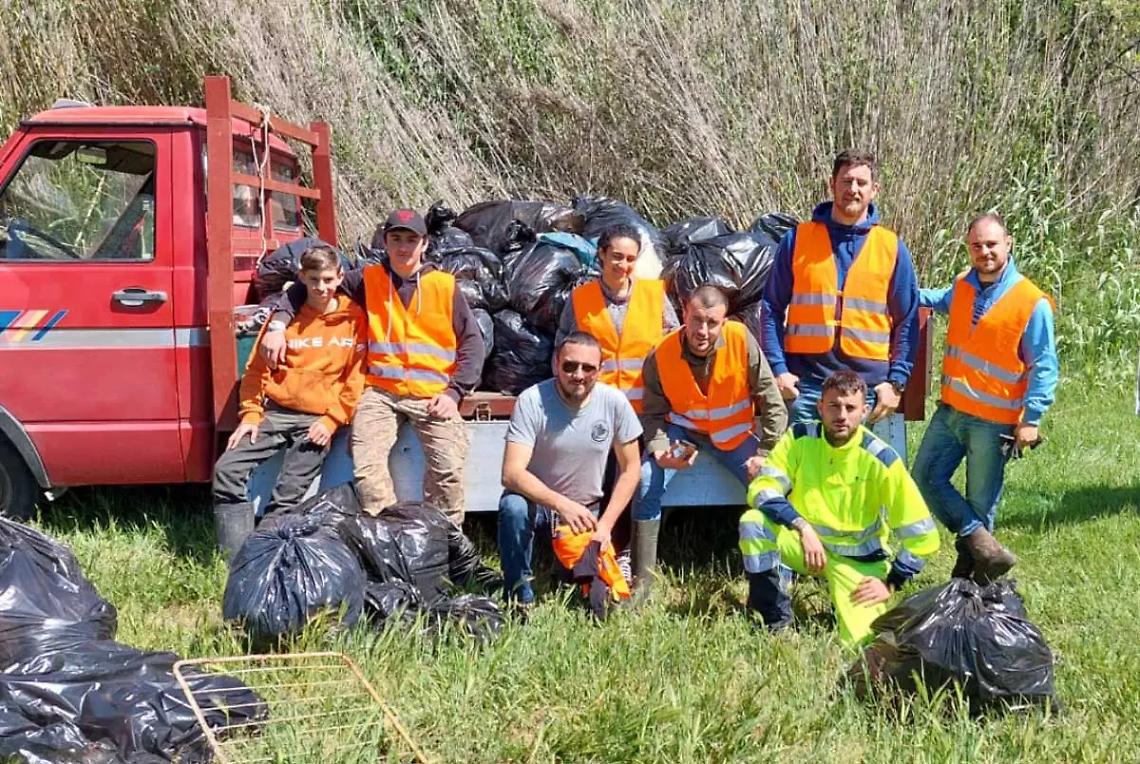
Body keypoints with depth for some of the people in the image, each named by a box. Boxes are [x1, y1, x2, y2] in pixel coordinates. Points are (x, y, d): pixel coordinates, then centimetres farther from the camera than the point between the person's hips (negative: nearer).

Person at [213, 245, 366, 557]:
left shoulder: (354, 318, 2)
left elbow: (356, 377, 1)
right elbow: (257, 369, 9)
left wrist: (332, 420, -7)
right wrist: (250, 414, 0)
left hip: (318, 421, -3)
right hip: (276, 412, 3)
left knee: (287, 496, -13)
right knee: (227, 470, -12)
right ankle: (237, 560, -11)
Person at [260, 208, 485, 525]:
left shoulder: (444, 286, 6)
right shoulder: (367, 280, 8)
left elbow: (472, 342, 6)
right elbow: (305, 288, 15)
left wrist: (454, 393, -6)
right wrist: (277, 323, -1)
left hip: (433, 394, -1)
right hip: (381, 392, 1)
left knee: (448, 468, -21)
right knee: (367, 467, -20)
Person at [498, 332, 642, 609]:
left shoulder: (614, 402, -12)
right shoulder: (532, 401, -20)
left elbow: (629, 469, -2)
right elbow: (512, 473, -27)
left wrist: (605, 525, -10)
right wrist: (561, 504, -40)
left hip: (586, 512, 2)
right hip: (537, 501, -2)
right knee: (512, 507, -36)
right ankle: (520, 597, -15)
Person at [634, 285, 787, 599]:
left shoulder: (741, 340, -22)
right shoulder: (661, 356, -20)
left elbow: (771, 402, -14)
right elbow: (653, 413, -8)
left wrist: (766, 452, -15)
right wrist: (659, 449, -27)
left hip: (735, 432, 0)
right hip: (683, 428, 0)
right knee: (646, 482, -22)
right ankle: (642, 580, -11)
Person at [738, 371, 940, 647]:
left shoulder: (881, 459, -16)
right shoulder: (800, 438, -10)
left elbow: (921, 535, -12)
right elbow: (763, 489, -16)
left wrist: (891, 583, -12)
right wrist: (803, 528, -29)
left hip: (857, 558, -2)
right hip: (803, 541, 2)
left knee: (863, 639, -22)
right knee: (753, 522, -27)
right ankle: (777, 622, -13)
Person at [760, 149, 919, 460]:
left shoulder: (892, 247, 6)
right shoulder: (797, 239, 5)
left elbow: (907, 321, 7)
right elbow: (772, 308, 6)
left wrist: (896, 382, -2)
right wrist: (778, 369, -4)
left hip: (870, 387, 0)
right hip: (805, 384, 0)